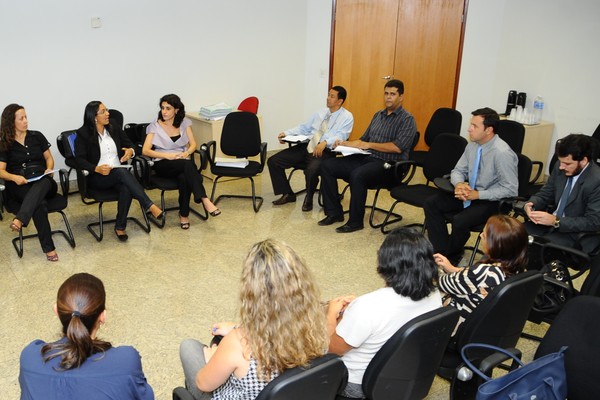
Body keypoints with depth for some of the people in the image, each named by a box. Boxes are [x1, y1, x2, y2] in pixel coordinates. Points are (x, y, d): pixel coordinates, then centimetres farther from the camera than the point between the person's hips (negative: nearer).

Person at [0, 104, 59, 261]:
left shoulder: (37, 136, 14)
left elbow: (49, 157, 17)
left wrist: (49, 169, -6)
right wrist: (15, 177, -20)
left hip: (42, 181, 2)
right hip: (19, 185, -2)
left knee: (41, 184, -40)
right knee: (40, 204, -35)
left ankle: (19, 220, -56)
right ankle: (48, 248, -36)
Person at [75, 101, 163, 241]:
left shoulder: (115, 130, 13)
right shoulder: (83, 134, 0)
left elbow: (131, 145, 15)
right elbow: (79, 159, -8)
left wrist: (131, 151, -12)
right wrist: (97, 169, -26)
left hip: (119, 174, 4)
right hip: (97, 177, -4)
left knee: (127, 188, -33)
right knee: (122, 172, -36)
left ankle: (120, 227, -21)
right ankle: (149, 206, -41)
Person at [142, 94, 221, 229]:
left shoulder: (184, 123, 9)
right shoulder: (155, 126, 1)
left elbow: (193, 144, 8)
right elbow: (145, 150, -7)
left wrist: (186, 153, -15)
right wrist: (167, 155, -19)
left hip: (183, 163, 3)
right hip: (163, 164, -2)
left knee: (184, 177, -36)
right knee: (188, 164, -36)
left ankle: (184, 214, -25)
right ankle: (204, 200, -42)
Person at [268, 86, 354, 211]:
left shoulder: (347, 117, 1)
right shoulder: (320, 112, 21)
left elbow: (341, 136, -14)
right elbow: (304, 128, 21)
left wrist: (325, 142, -32)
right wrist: (286, 133, 6)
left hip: (325, 152, -6)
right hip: (306, 146, 7)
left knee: (311, 170, -39)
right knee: (273, 161, -6)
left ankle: (309, 198, -7)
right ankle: (287, 194, 10)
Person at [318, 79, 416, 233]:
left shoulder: (407, 120, -4)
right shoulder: (378, 115, 19)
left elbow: (397, 148, -17)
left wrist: (368, 145, -14)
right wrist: (347, 143, 2)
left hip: (388, 165, -8)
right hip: (366, 158, 8)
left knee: (357, 175, -37)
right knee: (327, 165, -8)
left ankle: (355, 221, -19)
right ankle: (334, 212, -2)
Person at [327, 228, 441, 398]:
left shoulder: (368, 307, -36)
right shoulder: (434, 296, -15)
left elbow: (331, 349, -20)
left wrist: (331, 315, -3)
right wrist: (355, 307, 7)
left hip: (357, 385, -6)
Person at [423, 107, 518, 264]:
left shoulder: (502, 153, -23)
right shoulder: (473, 145, -1)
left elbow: (510, 189, -20)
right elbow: (458, 170, 10)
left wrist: (477, 195, -22)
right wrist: (459, 184, -14)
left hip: (492, 201, -7)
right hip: (469, 193, 8)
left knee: (460, 221, -30)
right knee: (431, 204, -7)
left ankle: (451, 257, 1)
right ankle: (442, 251, -5)